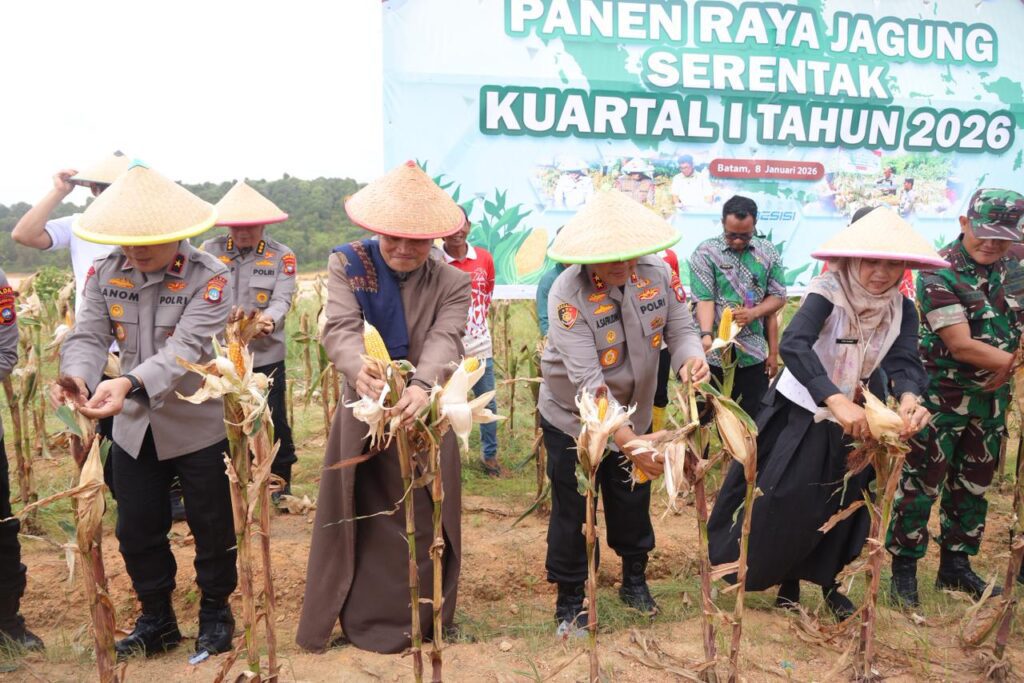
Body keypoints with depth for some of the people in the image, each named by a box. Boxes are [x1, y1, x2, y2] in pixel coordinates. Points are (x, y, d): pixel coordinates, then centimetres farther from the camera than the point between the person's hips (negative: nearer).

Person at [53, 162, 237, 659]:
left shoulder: (208, 278, -18)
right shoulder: (105, 273, -3)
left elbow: (185, 349, -30)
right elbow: (88, 337, -10)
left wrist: (129, 384, -47)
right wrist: (76, 376, -34)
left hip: (199, 425, -4)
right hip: (133, 427, 5)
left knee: (212, 528, 10)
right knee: (137, 530, 15)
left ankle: (215, 613, 33)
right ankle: (156, 619, 36)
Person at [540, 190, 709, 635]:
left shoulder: (657, 273, -15)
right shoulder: (568, 294, -29)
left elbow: (680, 329, -7)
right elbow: (588, 381, -36)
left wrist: (690, 358, -32)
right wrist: (628, 441, -43)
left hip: (633, 414, 4)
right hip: (572, 418, -4)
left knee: (633, 503, 18)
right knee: (571, 511, 7)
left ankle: (635, 581, 43)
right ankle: (569, 602, 27)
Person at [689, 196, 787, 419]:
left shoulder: (768, 253, 6)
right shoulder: (705, 252, -4)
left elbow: (778, 297, 8)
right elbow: (704, 299, -12)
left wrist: (754, 312, -10)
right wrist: (706, 335, -28)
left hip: (753, 353, 3)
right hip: (714, 353, -2)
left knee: (755, 420, 9)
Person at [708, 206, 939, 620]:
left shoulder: (902, 310, -7)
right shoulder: (828, 291, -24)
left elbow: (904, 362, -21)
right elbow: (793, 345, -40)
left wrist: (909, 398, -45)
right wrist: (836, 400, -53)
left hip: (855, 418, 5)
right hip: (801, 414, -5)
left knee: (844, 504, 14)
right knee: (785, 501, -3)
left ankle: (827, 582, 35)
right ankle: (787, 580, 22)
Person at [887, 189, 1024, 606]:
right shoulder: (940, 273, -16)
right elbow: (961, 346, -20)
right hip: (942, 397, -7)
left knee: (973, 486, 15)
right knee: (921, 485, -1)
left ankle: (956, 565, 29)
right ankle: (904, 568, 12)